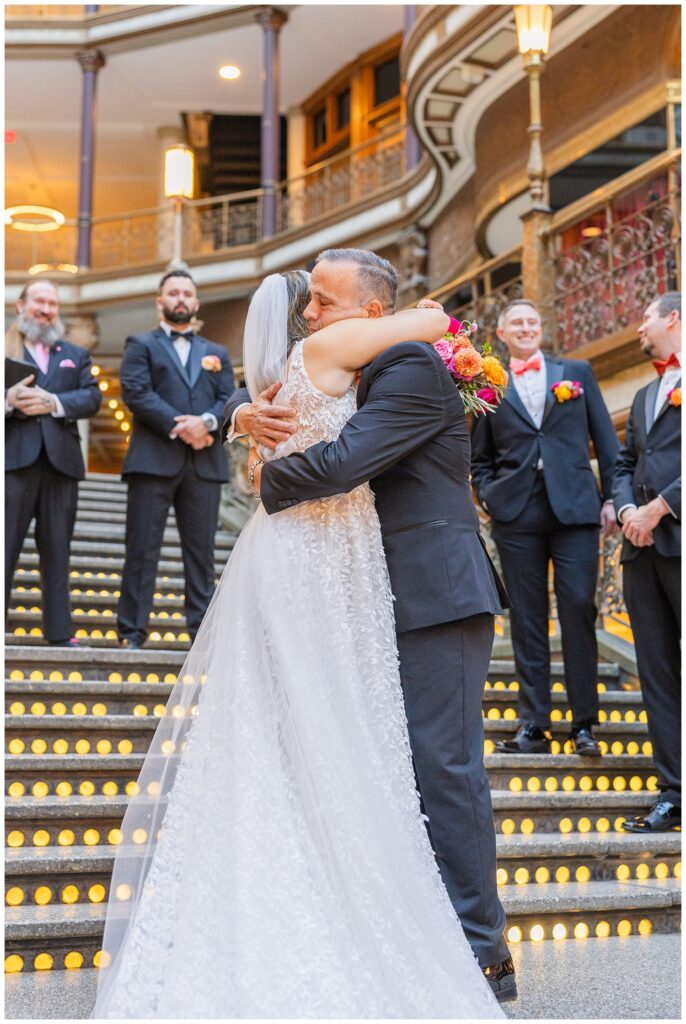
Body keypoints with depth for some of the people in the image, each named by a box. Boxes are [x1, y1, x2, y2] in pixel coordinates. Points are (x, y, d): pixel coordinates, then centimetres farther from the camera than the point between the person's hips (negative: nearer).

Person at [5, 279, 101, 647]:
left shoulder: (76, 355, 20)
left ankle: (60, 633, 8)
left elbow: (92, 398, 6)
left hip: (61, 460, 3)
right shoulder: (5, 349, 11)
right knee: (6, 545, -4)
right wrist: (8, 399, -19)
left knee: (57, 551, 5)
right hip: (14, 458, -3)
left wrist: (53, 402, -10)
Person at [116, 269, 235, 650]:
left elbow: (229, 400, 10)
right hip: (153, 459, -3)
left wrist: (207, 421, -12)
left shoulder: (216, 353, 22)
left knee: (202, 550, 3)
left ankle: (204, 630, 6)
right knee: (143, 547, -3)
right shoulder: (141, 345, 11)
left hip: (204, 462, 3)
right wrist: (179, 427, -14)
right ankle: (132, 632, 1)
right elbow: (136, 392, -5)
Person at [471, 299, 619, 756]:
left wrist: (611, 497, 1)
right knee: (527, 619, 2)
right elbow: (480, 458, 16)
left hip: (574, 508, 0)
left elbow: (606, 440, 9)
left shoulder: (577, 372, 12)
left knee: (579, 610, -4)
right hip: (516, 515, 1)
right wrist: (489, 494, -2)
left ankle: (584, 723, 6)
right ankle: (534, 725, 7)